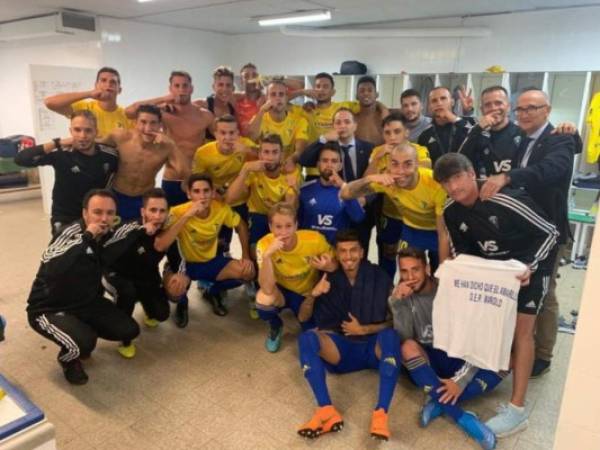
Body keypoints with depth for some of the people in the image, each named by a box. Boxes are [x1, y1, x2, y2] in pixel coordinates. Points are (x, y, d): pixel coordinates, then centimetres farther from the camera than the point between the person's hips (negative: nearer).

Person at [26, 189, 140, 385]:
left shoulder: (108, 236, -5)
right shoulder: (70, 234, -26)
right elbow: (52, 271, -44)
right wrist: (87, 236, -40)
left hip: (87, 302, 7)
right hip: (50, 309, -6)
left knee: (129, 330, -4)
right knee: (84, 343, -31)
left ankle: (83, 329, 22)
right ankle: (68, 359, 6)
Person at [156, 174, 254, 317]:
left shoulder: (221, 208, -17)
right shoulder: (178, 212, -27)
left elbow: (241, 226, 3)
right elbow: (159, 246, -40)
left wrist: (246, 256, -7)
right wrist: (186, 216, -43)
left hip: (212, 261, 3)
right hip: (185, 263, -3)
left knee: (249, 272, -17)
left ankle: (213, 292, 15)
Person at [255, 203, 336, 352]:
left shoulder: (315, 239, -28)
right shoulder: (265, 244, -27)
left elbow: (335, 264, -9)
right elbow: (267, 289, -35)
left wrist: (328, 267, -33)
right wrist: (267, 255, -47)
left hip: (309, 293, 1)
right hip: (282, 290, -1)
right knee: (263, 300, -33)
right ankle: (275, 327, 3)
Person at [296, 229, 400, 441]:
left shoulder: (379, 277, -4)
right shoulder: (329, 279, 2)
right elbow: (303, 317, 2)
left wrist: (363, 330, -16)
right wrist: (313, 294, -17)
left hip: (374, 348, -1)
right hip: (341, 349, 2)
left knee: (390, 335, -34)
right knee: (307, 338, -25)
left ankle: (381, 414, -42)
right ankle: (326, 410, -37)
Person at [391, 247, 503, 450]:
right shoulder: (403, 294, -6)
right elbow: (404, 338, -16)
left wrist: (461, 380, -28)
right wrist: (397, 304, -30)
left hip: (457, 359, 0)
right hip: (426, 361, 0)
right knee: (408, 347, -33)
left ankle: (439, 402, -27)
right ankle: (462, 417, -33)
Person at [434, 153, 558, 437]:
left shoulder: (506, 200, -31)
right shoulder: (451, 212, -12)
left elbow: (549, 232, -21)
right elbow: (461, 253, 1)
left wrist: (530, 266, -30)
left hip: (530, 262, -6)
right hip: (491, 266, 6)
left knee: (521, 327, -10)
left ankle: (517, 410, -6)